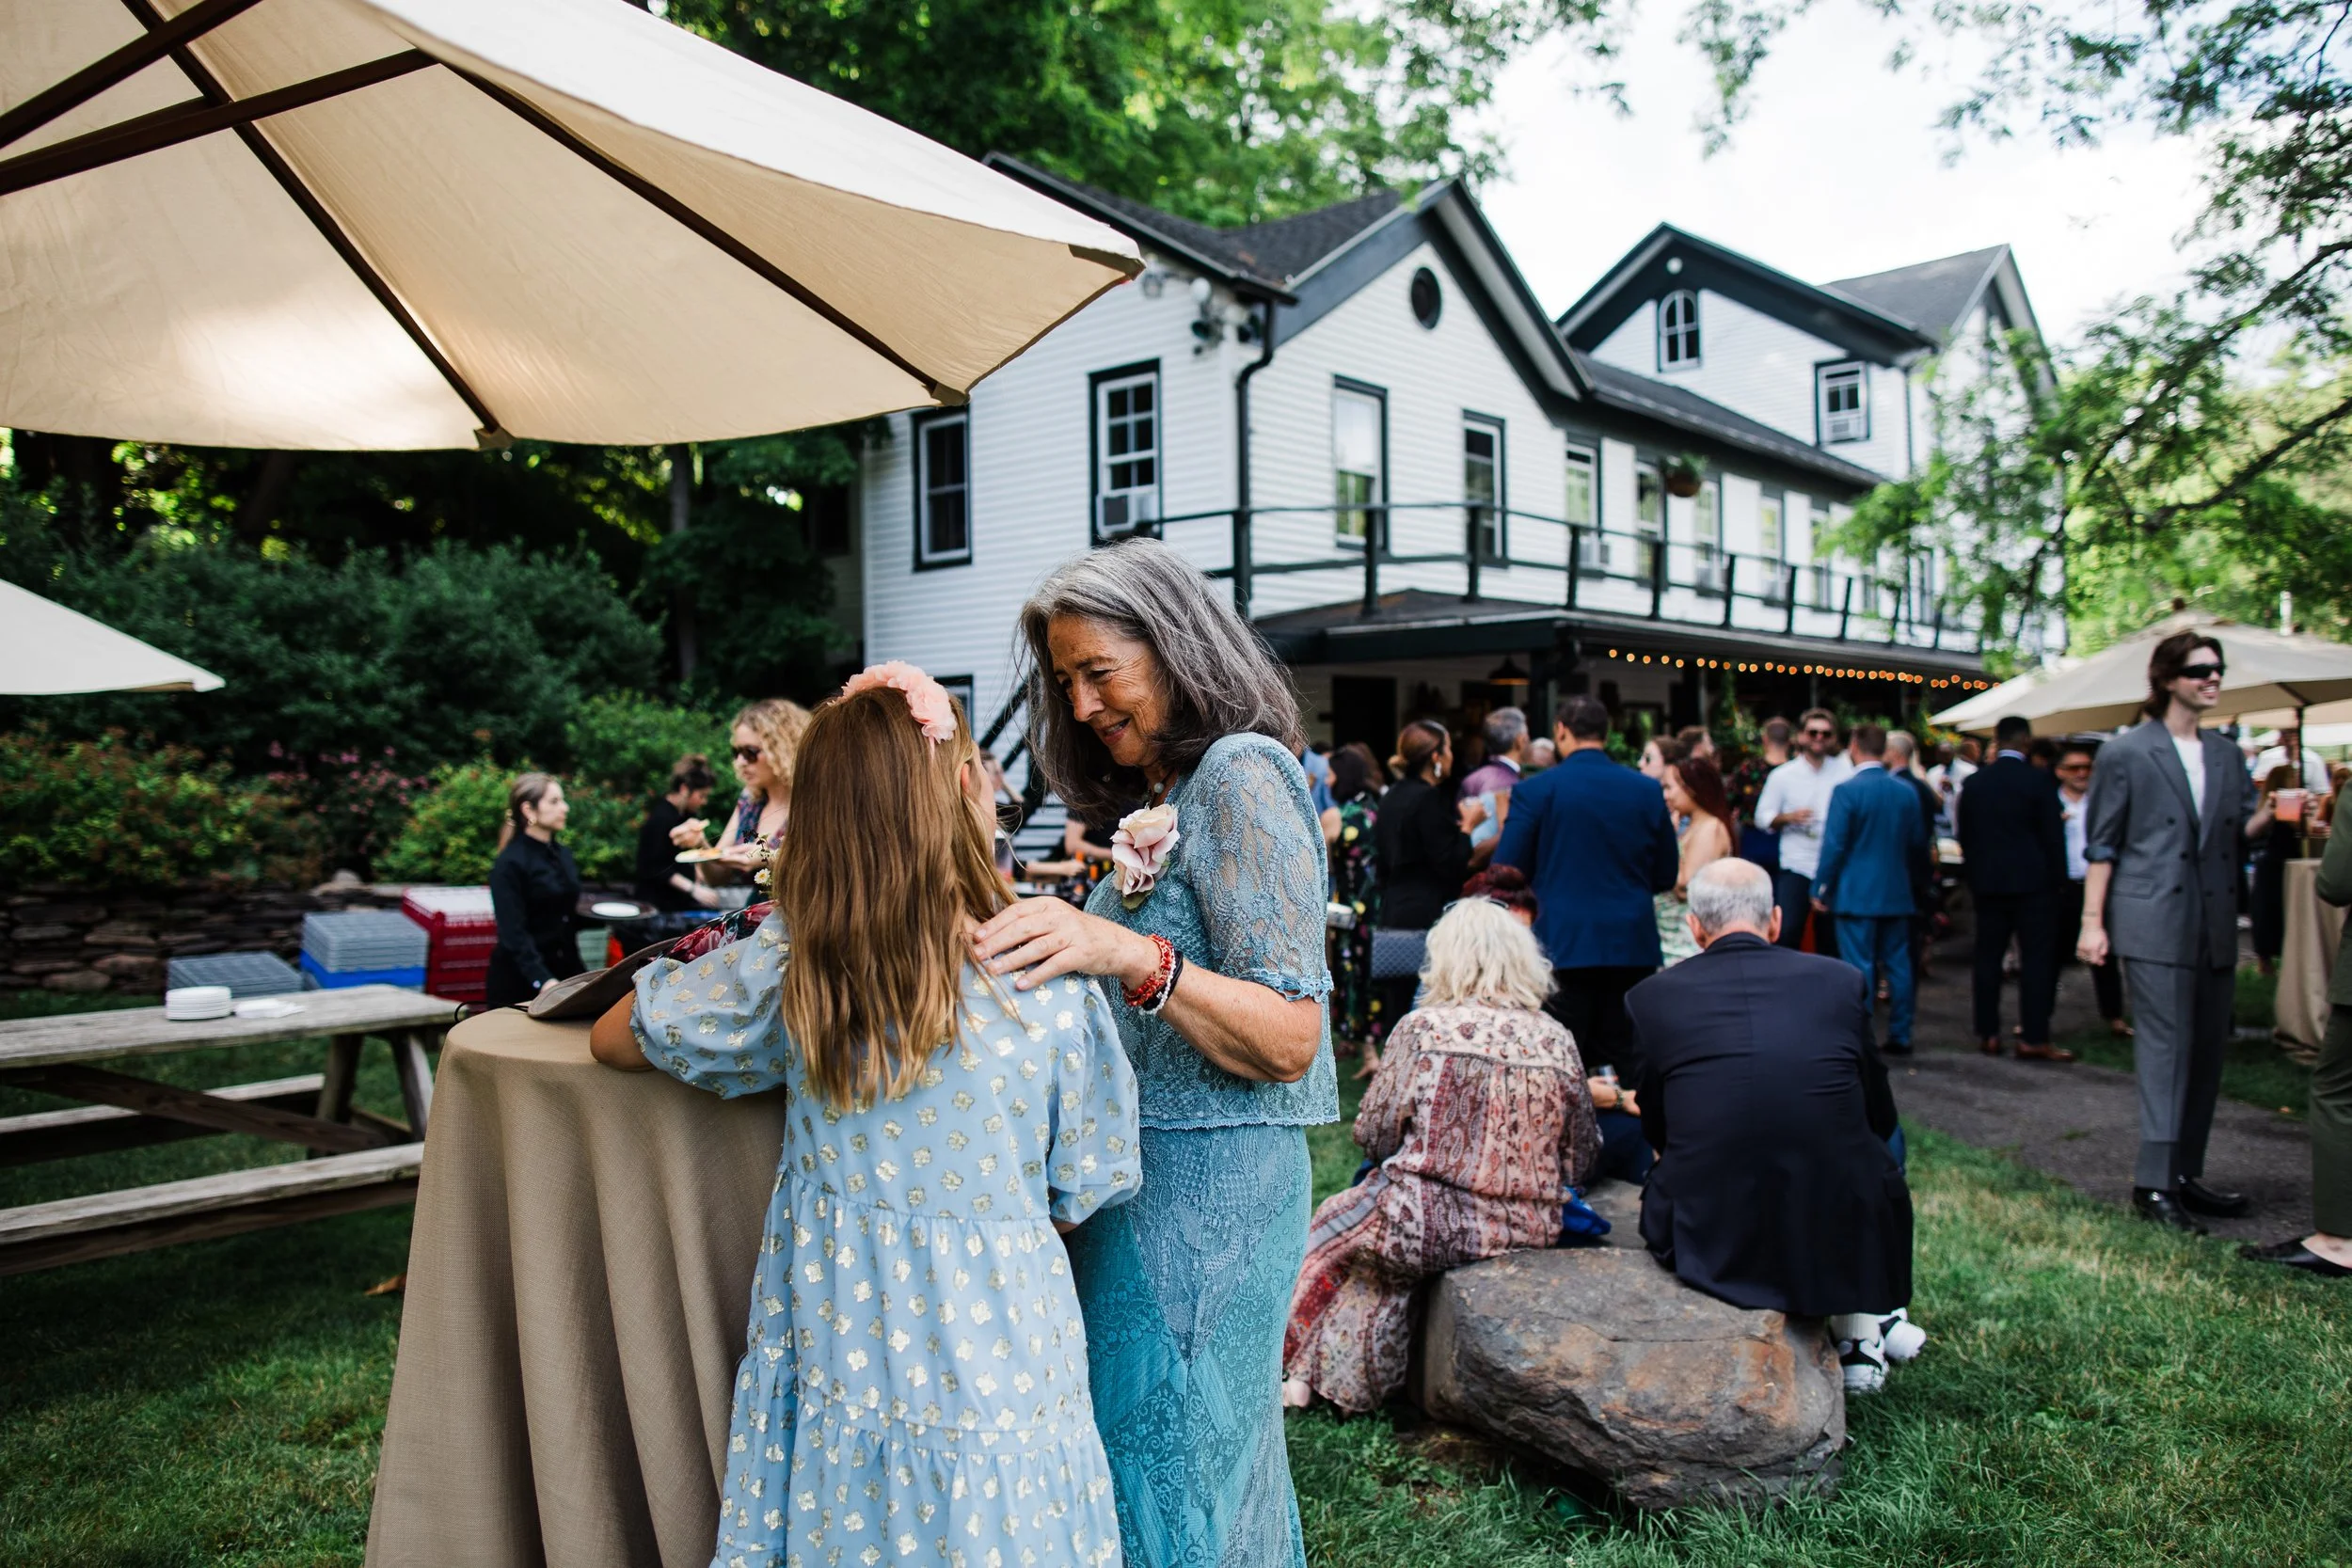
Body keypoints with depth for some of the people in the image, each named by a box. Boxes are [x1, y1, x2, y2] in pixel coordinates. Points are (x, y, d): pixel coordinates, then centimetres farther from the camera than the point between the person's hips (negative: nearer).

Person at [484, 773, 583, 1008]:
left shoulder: (563, 855, 10)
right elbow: (514, 934, -22)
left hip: (564, 971, 7)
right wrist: (543, 981, -32)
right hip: (518, 981, -6)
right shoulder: (510, 864, -14)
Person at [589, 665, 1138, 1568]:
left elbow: (610, 1039, 6)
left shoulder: (781, 970, -12)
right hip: (998, 1389, -1)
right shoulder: (1053, 984, -15)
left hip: (841, 1382, 1)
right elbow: (1076, 1201, -4)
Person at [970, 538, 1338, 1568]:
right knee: (1216, 1452, 19)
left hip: (1205, 1179, -9)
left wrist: (1130, 955, -31)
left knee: (1169, 1462, 2)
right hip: (1151, 1170, 9)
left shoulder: (1241, 772, -13)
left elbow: (1290, 1040, -21)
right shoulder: (1165, 793, 16)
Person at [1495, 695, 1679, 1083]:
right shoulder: (1648, 791, 3)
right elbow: (1666, 876, 9)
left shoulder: (1535, 790, -7)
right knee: (1631, 1061, 11)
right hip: (1632, 945, 3)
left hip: (1563, 943, -3)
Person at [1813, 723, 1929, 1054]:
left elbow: (1834, 845, -13)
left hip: (1857, 894, -5)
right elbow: (1918, 841, 12)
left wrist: (1820, 889, -4)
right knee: (1898, 965, 10)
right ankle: (1900, 1036, 14)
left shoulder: (1847, 791, -13)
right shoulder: (1907, 792, 4)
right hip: (1899, 894, 5)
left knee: (1860, 969, -1)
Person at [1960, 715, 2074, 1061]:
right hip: (2032, 881, -4)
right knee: (2035, 959, -1)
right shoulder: (2038, 779, -9)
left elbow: (1965, 837, 7)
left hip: (1987, 881, 4)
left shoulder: (1974, 782, 3)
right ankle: (2033, 1039, -2)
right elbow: (2052, 835, -8)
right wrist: (2057, 880, 2)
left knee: (1988, 958, 8)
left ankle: (1987, 1034, 10)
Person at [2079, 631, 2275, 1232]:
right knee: (2167, 1047, -9)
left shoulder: (2225, 754, 15)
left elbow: (2243, 831, 11)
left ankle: (2186, 1176, 17)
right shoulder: (2126, 753, -3)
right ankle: (2153, 1183, -6)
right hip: (2154, 922, -6)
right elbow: (2101, 843, -3)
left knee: (2208, 1049, 8)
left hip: (2214, 922, 6)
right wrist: (2092, 922, -7)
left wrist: (2273, 812, -10)